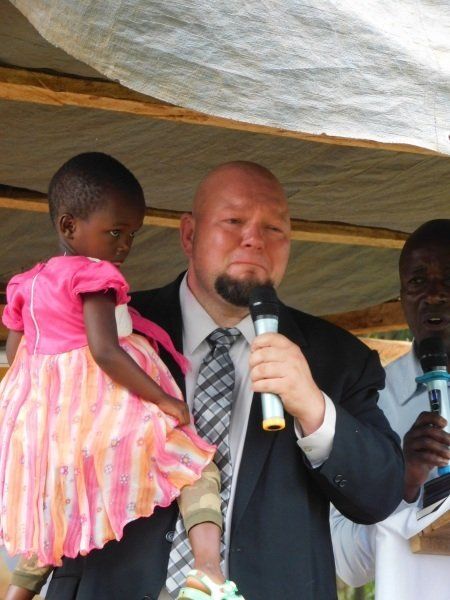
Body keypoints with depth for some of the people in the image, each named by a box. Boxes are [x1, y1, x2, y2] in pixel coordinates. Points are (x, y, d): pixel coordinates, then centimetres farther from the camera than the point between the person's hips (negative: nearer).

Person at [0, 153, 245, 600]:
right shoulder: (94, 276, -11)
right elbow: (105, 351, -22)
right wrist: (164, 400, -19)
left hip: (41, 422, 7)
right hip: (104, 414, -7)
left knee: (52, 508, 24)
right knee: (198, 470, -3)